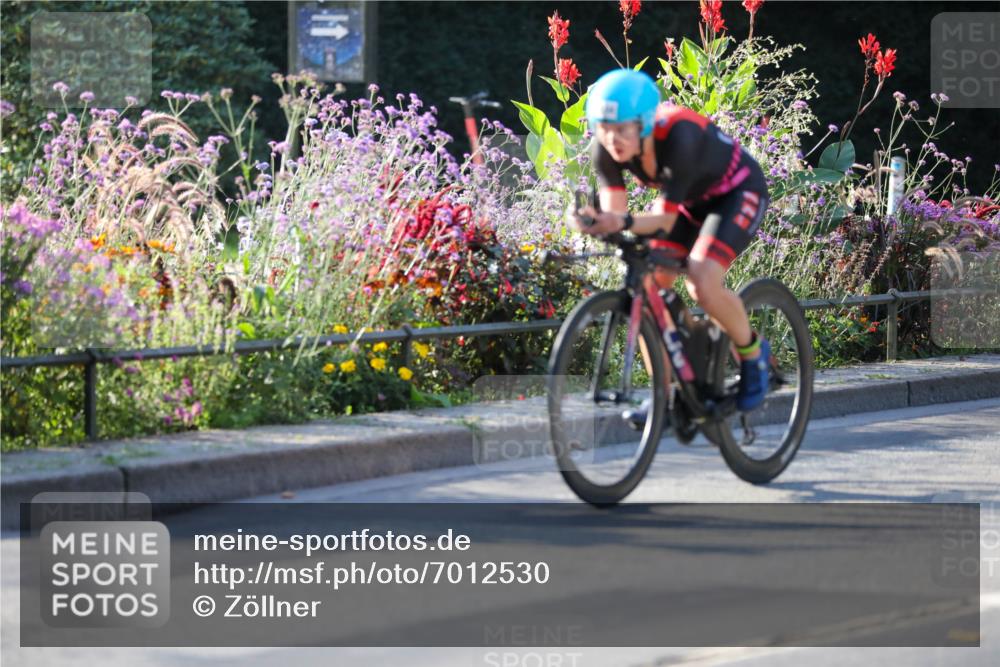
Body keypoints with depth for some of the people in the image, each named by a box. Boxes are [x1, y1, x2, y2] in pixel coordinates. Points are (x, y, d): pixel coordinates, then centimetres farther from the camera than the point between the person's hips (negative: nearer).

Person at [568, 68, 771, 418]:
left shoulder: (678, 137, -38)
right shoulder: (607, 149, -21)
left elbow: (665, 218, -35)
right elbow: (614, 211, -23)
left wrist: (625, 222, -54)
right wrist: (594, 221, -45)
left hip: (737, 193, -6)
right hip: (690, 199, 6)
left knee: (703, 284, -26)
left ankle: (753, 353, 2)